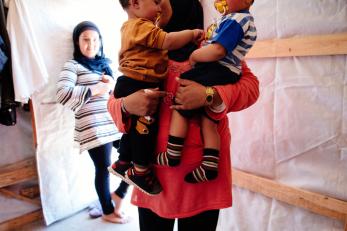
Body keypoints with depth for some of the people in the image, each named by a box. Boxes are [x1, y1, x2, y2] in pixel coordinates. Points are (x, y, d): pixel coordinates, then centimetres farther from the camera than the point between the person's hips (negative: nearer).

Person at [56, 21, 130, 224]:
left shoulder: (105, 64, 21)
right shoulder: (72, 65, 2)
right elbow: (63, 94, -14)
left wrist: (113, 85, 2)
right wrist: (96, 89, -11)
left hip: (116, 123, 6)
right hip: (94, 128, -6)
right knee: (103, 169, 3)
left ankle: (118, 195, 27)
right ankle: (108, 212, 26)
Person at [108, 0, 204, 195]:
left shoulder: (131, 27, 21)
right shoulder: (141, 26, -13)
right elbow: (168, 42, -22)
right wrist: (192, 33, -9)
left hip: (133, 85, 11)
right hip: (137, 86, -11)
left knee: (135, 125, 19)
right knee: (146, 124, -4)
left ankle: (123, 163, 33)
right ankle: (140, 170, 9)